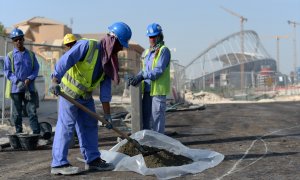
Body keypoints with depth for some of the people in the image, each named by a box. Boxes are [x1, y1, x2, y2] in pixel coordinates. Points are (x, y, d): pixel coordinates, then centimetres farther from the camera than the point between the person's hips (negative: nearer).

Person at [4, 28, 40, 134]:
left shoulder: (31, 54, 7)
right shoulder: (10, 56, 1)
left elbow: (36, 69, 7)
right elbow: (7, 71, -1)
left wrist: (29, 79, -10)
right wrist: (17, 82, -15)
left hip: (29, 87, 1)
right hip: (15, 88, -1)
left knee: (32, 111, -3)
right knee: (17, 112, 6)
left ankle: (36, 133, -3)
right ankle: (19, 133, 16)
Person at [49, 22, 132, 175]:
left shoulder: (109, 61, 3)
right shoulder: (87, 46, -19)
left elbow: (105, 89, 3)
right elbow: (65, 60, -26)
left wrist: (107, 114, 0)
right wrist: (55, 81, -34)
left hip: (86, 95, 8)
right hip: (69, 92, -8)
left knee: (90, 125, 10)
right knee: (66, 126, -10)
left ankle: (93, 159, 19)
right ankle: (58, 164, -8)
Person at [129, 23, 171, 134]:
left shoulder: (164, 51, -7)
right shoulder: (146, 52, 18)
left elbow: (159, 70, -18)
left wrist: (142, 76, -26)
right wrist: (136, 78, 4)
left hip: (158, 91, -8)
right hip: (147, 90, 8)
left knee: (157, 118, -5)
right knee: (146, 117, 13)